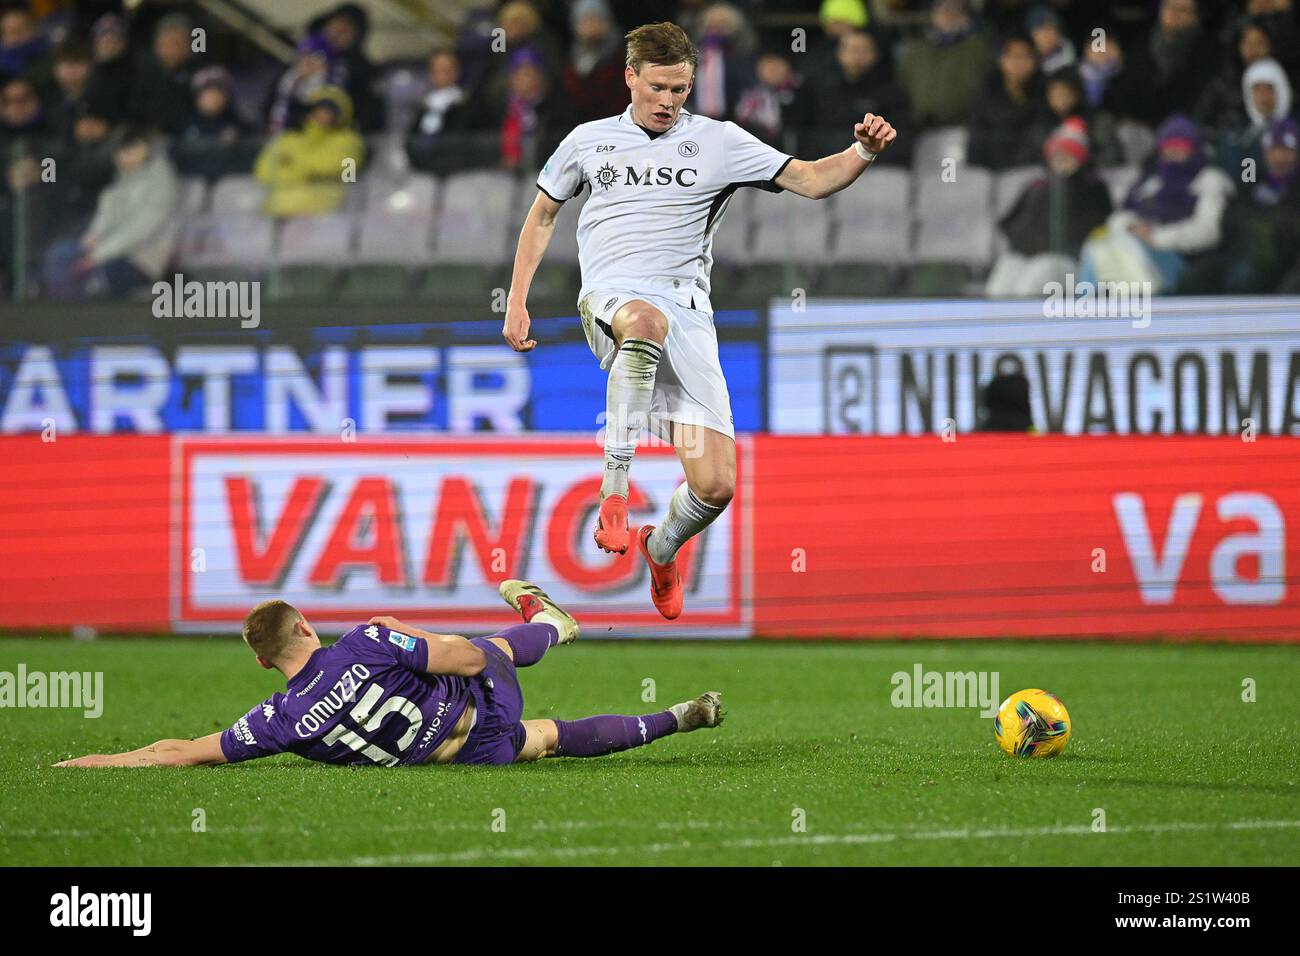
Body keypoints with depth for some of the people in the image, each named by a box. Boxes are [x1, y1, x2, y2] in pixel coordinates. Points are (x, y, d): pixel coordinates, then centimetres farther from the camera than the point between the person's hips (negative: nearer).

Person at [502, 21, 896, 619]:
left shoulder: (718, 142, 8)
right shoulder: (589, 141, 14)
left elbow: (811, 180, 4)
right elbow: (542, 215, 26)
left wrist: (864, 152, -16)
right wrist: (517, 302, 19)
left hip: (687, 312, 1)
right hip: (610, 296, -1)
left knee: (716, 485, -9)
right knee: (646, 321, -44)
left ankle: (661, 550, 27)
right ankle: (614, 492, -41)